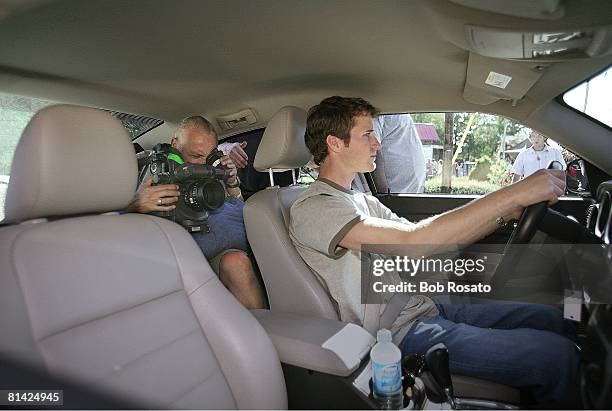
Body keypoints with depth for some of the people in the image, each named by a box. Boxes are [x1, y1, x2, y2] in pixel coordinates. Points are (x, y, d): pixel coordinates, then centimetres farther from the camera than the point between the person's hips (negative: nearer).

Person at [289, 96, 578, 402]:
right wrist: (513, 194, -26)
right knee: (556, 355, -11)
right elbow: (413, 242, -30)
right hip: (404, 334, -9)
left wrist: (503, 214, -1)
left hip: (426, 306, 9)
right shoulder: (313, 208, -18)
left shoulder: (362, 201, 13)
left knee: (551, 320, 8)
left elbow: (436, 240, 10)